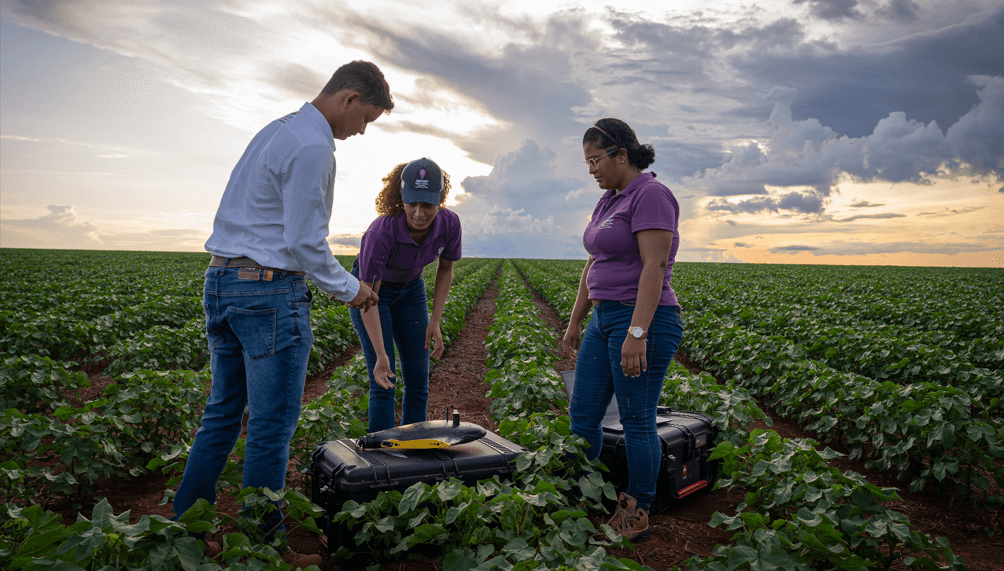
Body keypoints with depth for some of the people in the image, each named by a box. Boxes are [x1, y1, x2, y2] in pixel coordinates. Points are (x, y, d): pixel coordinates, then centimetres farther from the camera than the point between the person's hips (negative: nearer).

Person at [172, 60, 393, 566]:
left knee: (223, 412, 16)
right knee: (272, 424, 1)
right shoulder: (313, 147, -15)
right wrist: (350, 290, -3)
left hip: (221, 279, 10)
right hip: (270, 291, -10)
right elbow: (305, 243, -17)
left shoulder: (275, 130, 17)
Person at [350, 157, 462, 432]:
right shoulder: (381, 232, -36)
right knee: (383, 382, -9)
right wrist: (381, 355, -34)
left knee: (418, 381, 4)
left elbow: (445, 268, -4)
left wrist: (435, 322, -8)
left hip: (410, 289, 4)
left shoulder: (449, 223, -24)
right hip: (371, 288, -4)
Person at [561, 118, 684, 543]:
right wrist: (575, 322, 19)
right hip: (604, 319, 9)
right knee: (582, 415, 11)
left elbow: (654, 265, -21)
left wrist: (637, 332, -27)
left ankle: (637, 516, 18)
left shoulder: (650, 194, -12)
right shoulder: (608, 200, 16)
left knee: (637, 422, 2)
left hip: (642, 321, -9)